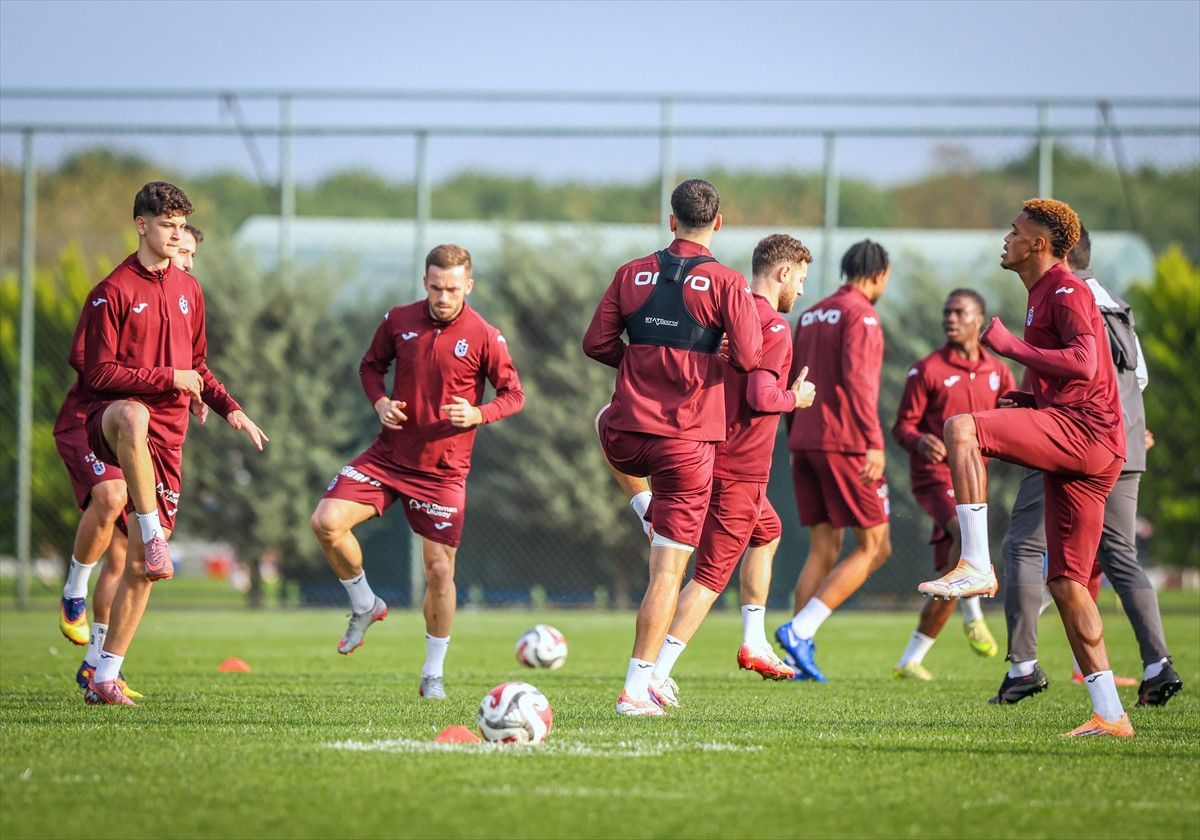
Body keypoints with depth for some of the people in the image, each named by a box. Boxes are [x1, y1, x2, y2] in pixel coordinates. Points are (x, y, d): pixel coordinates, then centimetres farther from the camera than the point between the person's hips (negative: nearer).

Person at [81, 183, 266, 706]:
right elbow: (99, 374, -8)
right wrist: (169, 379, -13)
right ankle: (153, 537, -43)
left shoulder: (188, 290, 17)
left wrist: (229, 408, 11)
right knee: (133, 415, -46)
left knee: (141, 564, 0)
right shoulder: (113, 292, -3)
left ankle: (105, 678, 6)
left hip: (166, 436, 6)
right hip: (113, 415, -6)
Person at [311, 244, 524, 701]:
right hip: (389, 454, 2)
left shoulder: (484, 337, -9)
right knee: (326, 522, -16)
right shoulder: (398, 321, -1)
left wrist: (478, 414, -22)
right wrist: (380, 401, -6)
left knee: (439, 569, -2)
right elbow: (372, 364, 15)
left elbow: (514, 395, -2)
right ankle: (365, 606, 10)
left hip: (443, 470, -2)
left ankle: (434, 673, 17)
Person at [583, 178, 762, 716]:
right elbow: (749, 360, -12)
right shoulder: (726, 283, -8)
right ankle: (636, 688, -5)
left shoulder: (632, 274, 2)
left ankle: (645, 510, 36)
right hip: (687, 444, -3)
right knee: (668, 572, 0)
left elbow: (596, 344, 5)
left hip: (625, 437, 3)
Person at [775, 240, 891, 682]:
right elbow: (858, 379, -18)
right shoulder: (860, 314, -7)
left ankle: (801, 655, 5)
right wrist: (874, 443, -21)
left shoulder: (812, 315, 18)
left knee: (823, 550, 12)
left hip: (806, 442, 8)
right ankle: (799, 630, -14)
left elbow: (793, 381, 20)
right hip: (844, 443, -8)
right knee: (874, 547, -2)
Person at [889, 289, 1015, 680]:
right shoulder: (927, 370, -3)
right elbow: (902, 427, -4)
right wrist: (920, 441, -26)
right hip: (934, 476, -5)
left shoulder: (998, 372, 10)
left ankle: (911, 660, 18)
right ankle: (973, 617, -21)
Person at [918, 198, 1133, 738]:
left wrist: (1010, 346, -16)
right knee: (1065, 583, 6)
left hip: (1084, 429, -10)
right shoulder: (1043, 296, 27)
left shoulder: (1066, 291, -4)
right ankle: (1110, 715, 5)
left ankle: (976, 565, -28)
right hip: (1073, 450, 10)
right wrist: (1027, 400, 18)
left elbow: (1083, 364, -20)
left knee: (961, 428, -24)